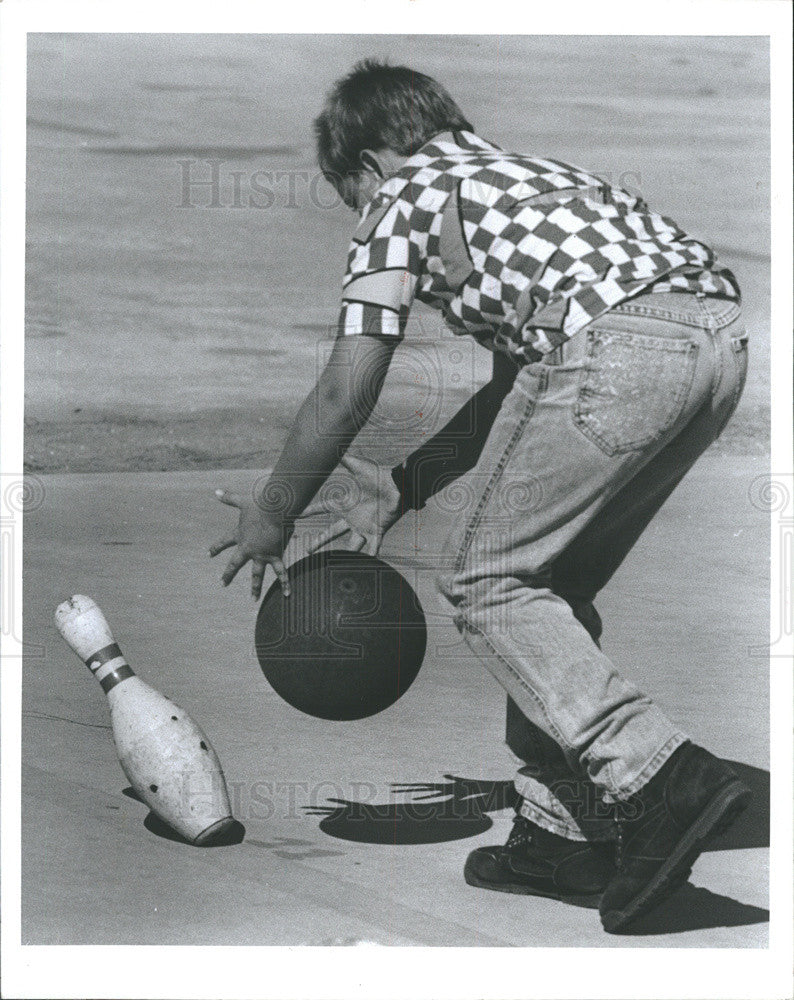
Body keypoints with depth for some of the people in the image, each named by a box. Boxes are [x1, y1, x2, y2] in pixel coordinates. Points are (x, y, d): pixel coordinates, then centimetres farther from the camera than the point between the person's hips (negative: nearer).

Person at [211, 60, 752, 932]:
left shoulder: (405, 198, 14)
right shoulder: (516, 173, 36)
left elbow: (345, 393, 7)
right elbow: (519, 382, 37)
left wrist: (270, 518, 21)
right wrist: (404, 487, 41)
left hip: (618, 341, -8)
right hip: (721, 331, 9)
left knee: (483, 578, 5)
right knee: (554, 580, 19)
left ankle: (660, 781, -7)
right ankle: (564, 833, 19)